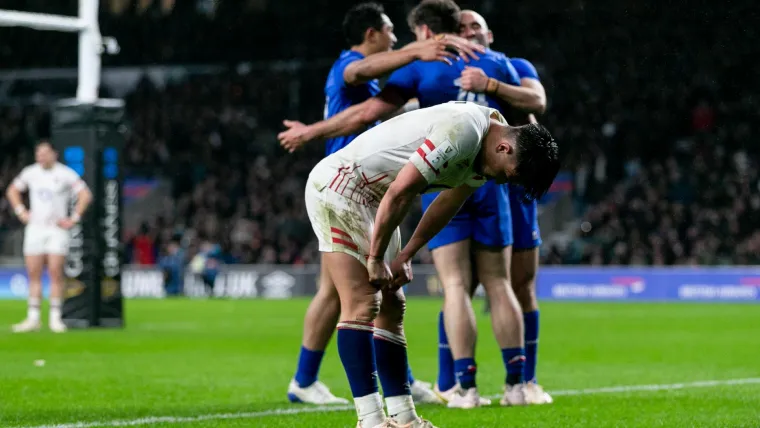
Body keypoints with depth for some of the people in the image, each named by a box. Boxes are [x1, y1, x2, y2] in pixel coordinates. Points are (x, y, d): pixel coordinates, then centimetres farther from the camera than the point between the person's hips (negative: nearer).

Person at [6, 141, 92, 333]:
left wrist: (73, 219, -10)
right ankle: (33, 319, 4)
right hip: (34, 229, 4)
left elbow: (85, 195, -7)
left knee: (56, 274, -7)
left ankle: (55, 318, -2)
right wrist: (21, 211, 10)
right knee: (34, 275, 1)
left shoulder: (66, 174, -5)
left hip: (57, 229, -4)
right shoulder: (30, 173, 8)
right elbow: (12, 190, 22)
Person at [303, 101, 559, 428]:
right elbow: (399, 193, -26)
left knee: (391, 307, 6)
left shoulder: (483, 147, 3)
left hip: (371, 198, 10)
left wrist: (405, 256, 9)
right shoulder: (461, 132, -27)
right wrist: (375, 260, -17)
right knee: (363, 305, -15)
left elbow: (447, 205, 14)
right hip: (339, 186, -10)